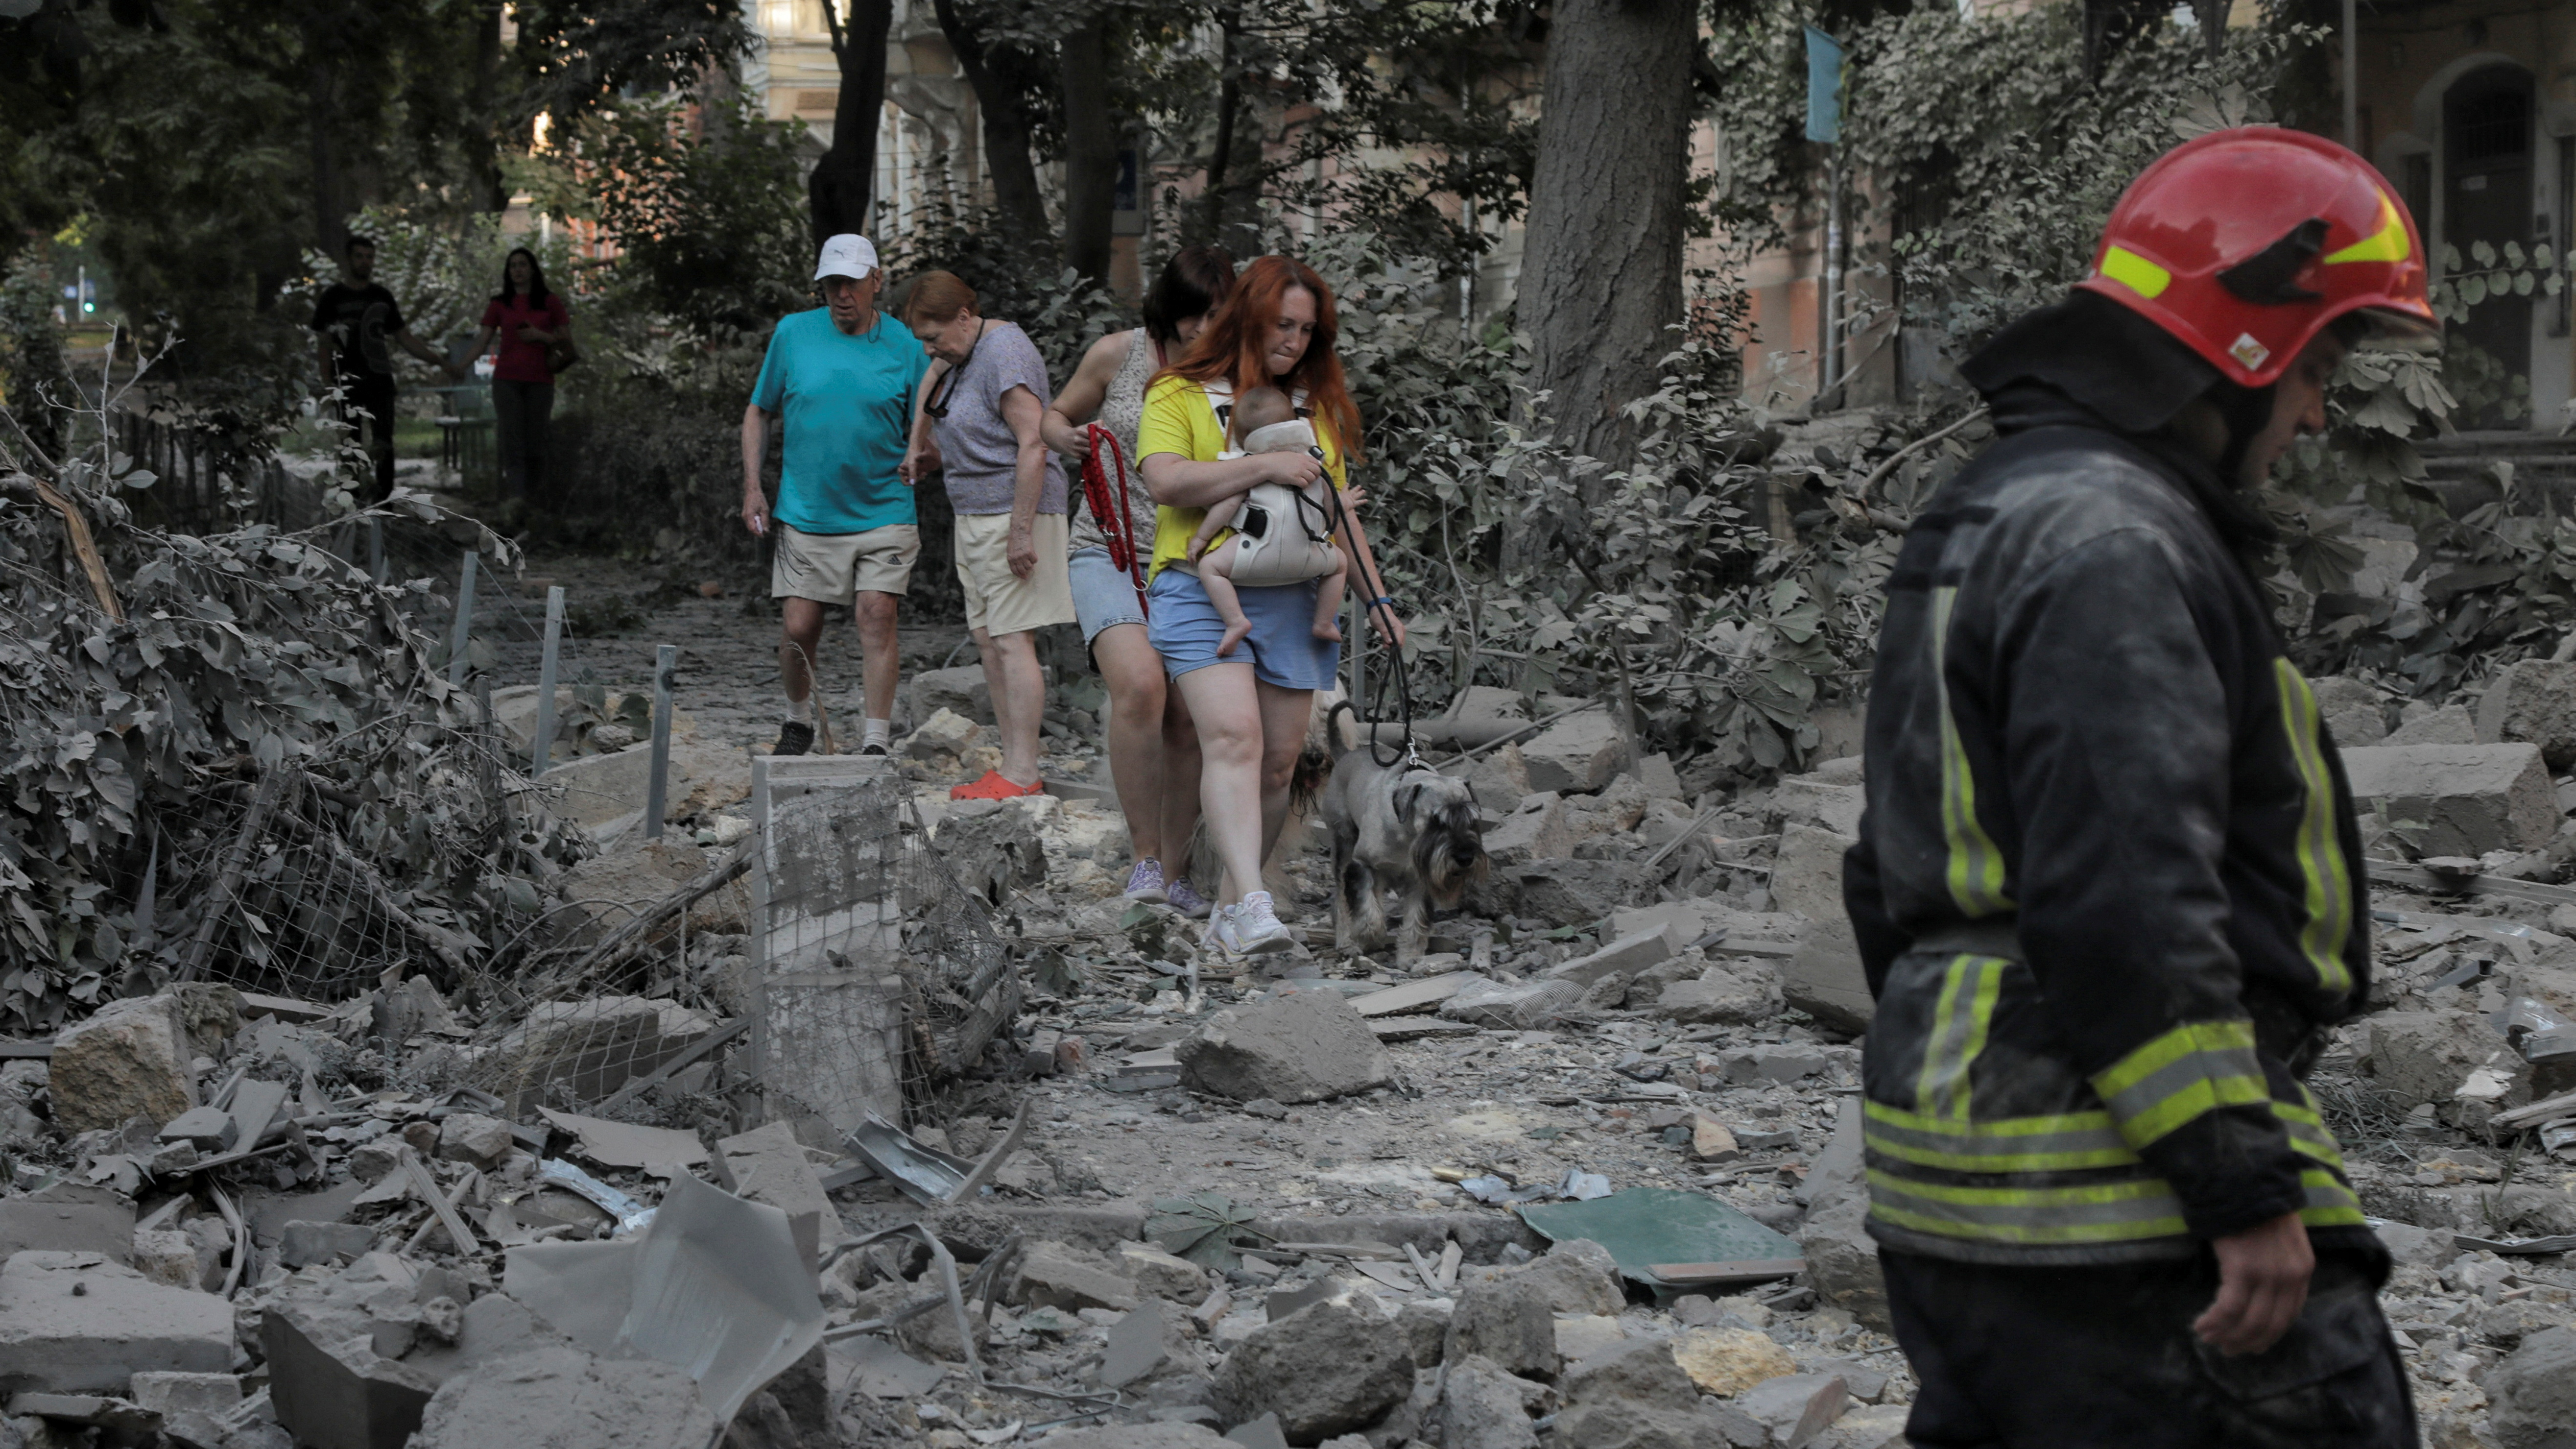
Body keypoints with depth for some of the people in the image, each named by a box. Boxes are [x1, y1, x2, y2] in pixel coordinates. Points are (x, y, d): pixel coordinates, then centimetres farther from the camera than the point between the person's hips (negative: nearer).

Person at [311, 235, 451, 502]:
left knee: (384, 443, -9)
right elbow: (323, 343, 4)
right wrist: (327, 384, -5)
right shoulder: (332, 297, 4)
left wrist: (440, 362, 7)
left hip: (379, 379, 2)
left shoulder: (382, 297, 12)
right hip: (348, 382, -2)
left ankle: (384, 498, -8)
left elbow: (405, 338, 15)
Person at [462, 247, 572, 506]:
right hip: (507, 380, 0)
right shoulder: (499, 304, 9)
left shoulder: (550, 302, 7)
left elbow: (566, 340, 8)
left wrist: (540, 336, -9)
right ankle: (515, 495, -21)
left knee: (535, 442, -1)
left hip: (540, 381, 0)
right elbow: (482, 342, 5)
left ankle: (535, 499, 6)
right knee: (512, 439, -11)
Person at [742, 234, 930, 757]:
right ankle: (799, 721, 29)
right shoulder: (793, 333, 2)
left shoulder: (904, 348, 0)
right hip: (807, 516, 1)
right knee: (799, 627, 2)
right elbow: (759, 413, 10)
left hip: (883, 514, -1)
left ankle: (877, 742, -7)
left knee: (876, 615, -12)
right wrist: (752, 488, 1)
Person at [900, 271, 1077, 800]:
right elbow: (934, 378, 39)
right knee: (988, 641, 6)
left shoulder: (1005, 351, -17)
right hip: (975, 516, 10)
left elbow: (1033, 445, -24)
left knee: (1012, 641, -12)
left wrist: (1020, 532, -25)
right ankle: (1013, 766, 6)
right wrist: (916, 447, 38)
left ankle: (1023, 773, -14)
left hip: (1015, 512, -10)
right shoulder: (959, 350, 12)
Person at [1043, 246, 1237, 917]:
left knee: (1188, 719, -1)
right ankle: (1144, 860, -15)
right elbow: (1054, 416, 12)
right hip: (1109, 552, -2)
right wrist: (1069, 439, -10)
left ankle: (1174, 871, 15)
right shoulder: (1118, 355, -2)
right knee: (1140, 685, -24)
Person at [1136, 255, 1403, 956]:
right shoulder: (1180, 395, 2)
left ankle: (1231, 907, 14)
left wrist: (1376, 598, 17)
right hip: (1202, 592, -5)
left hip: (1293, 600, 5)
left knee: (1279, 759, 2)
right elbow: (1166, 481, -15)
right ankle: (1253, 904, -31)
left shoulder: (1317, 406, 20)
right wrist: (1266, 467, -17)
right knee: (1234, 736, -22)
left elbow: (1340, 511, 23)